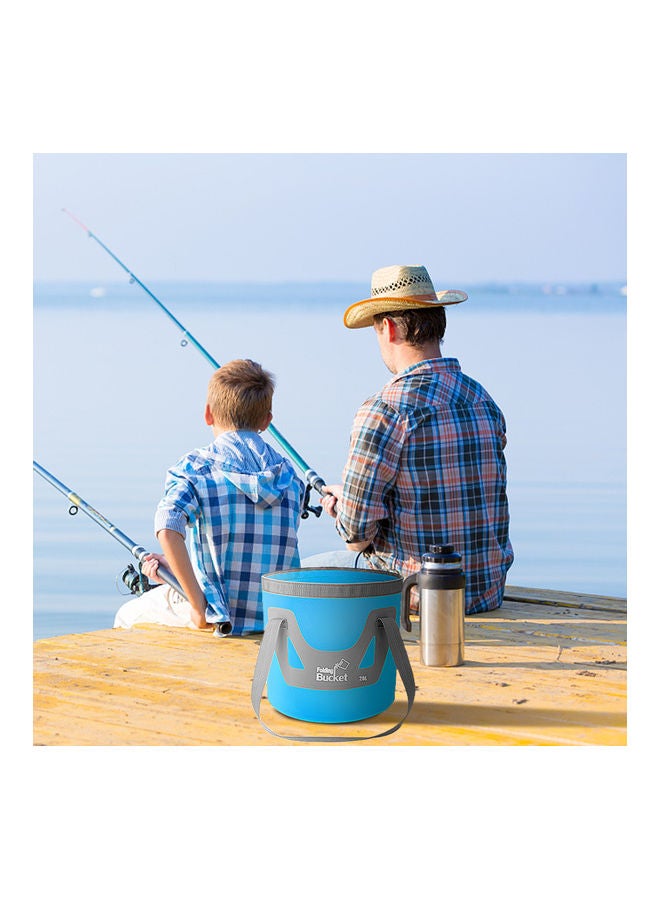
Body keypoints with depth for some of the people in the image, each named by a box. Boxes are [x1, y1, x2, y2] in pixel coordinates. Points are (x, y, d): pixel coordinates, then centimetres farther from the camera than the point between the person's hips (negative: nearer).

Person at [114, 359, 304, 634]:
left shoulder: (195, 467, -9)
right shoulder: (288, 473, 6)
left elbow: (168, 531, -28)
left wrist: (198, 606, -22)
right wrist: (172, 565, 16)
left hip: (217, 617, -5)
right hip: (279, 618, 5)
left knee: (126, 618, 25)